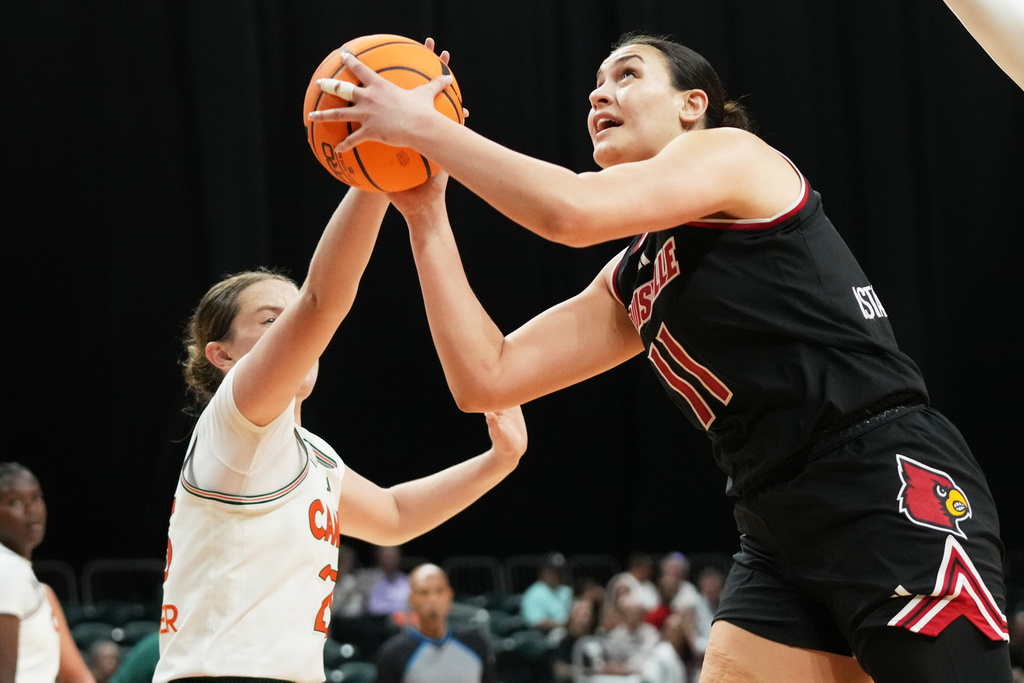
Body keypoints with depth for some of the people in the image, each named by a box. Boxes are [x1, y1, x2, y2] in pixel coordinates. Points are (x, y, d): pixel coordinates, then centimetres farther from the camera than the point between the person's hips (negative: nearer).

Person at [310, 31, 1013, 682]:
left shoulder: (731, 153, 0)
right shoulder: (628, 286, 21)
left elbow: (573, 210, -18)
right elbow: (483, 378, 13)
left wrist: (423, 127, -9)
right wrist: (425, 214, 10)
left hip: (892, 491, -8)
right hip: (783, 531, 8)